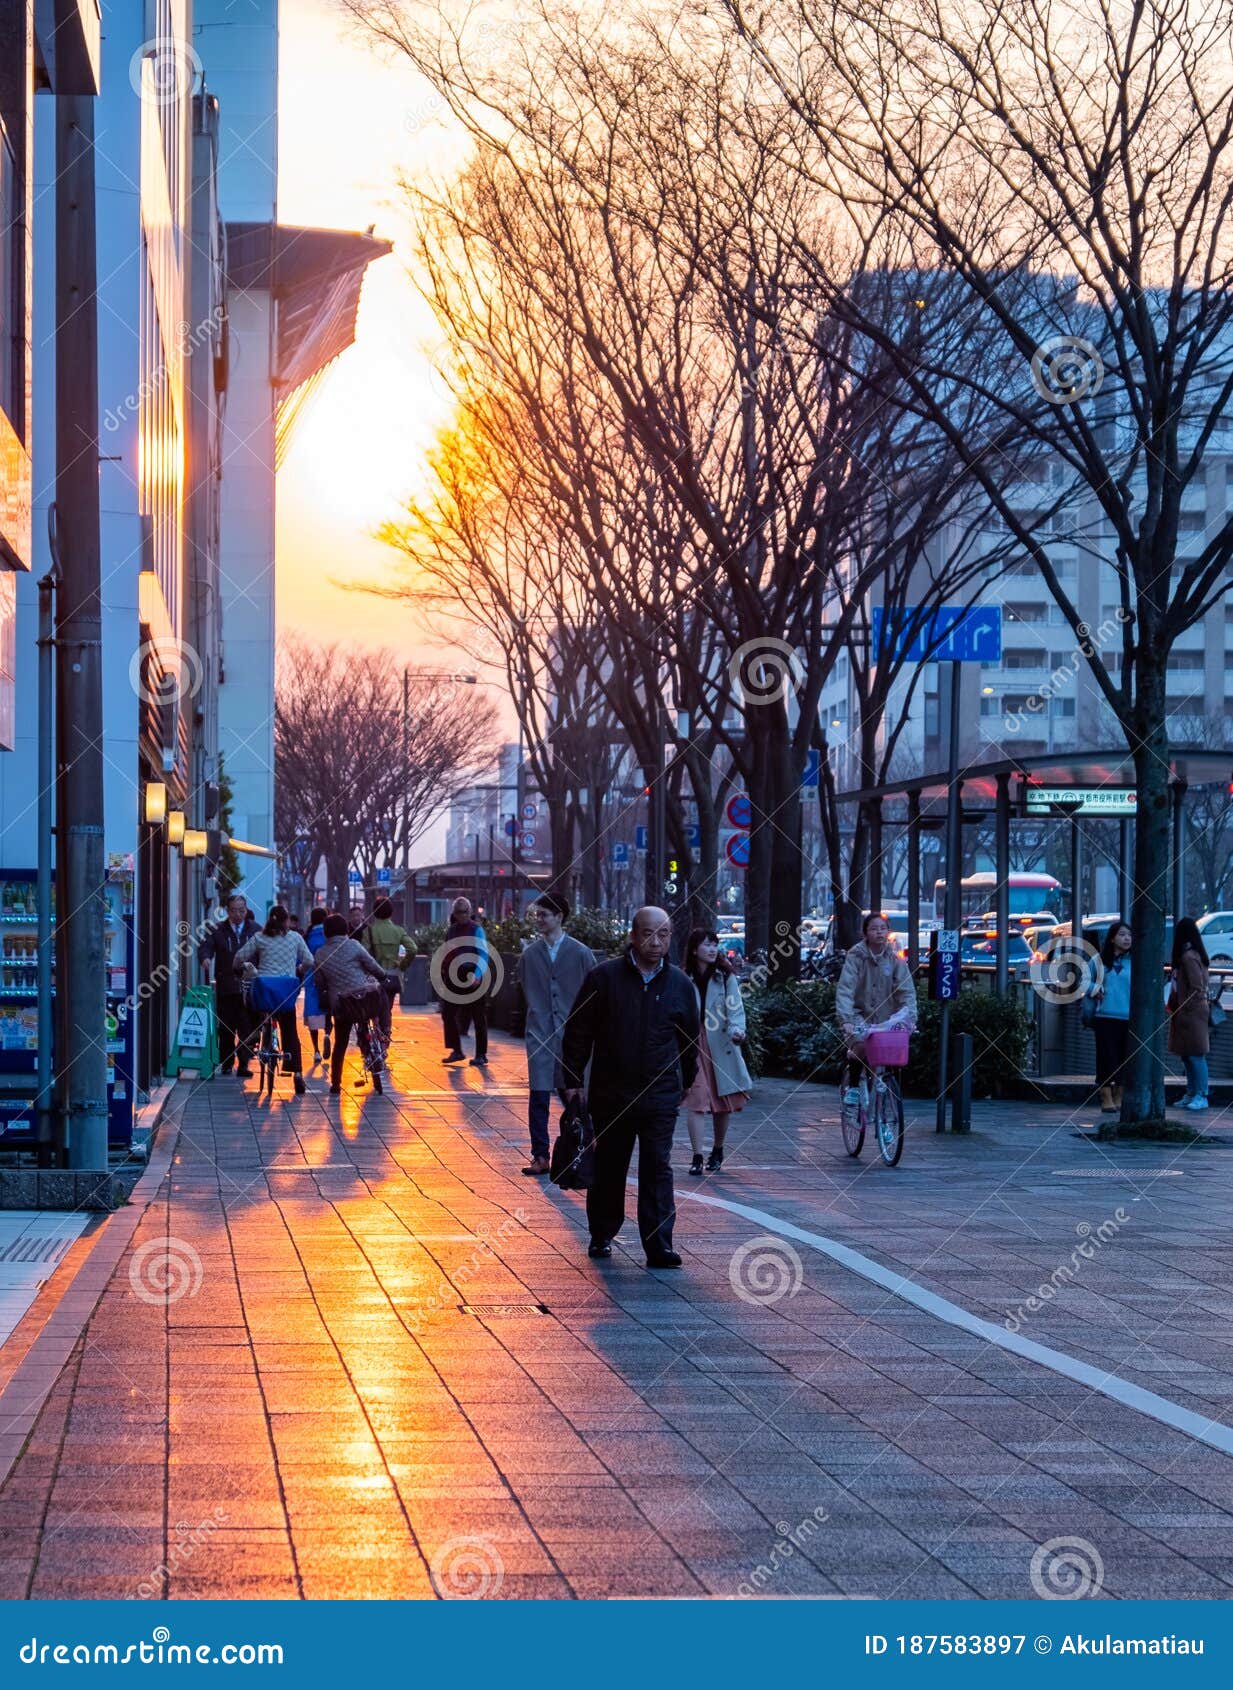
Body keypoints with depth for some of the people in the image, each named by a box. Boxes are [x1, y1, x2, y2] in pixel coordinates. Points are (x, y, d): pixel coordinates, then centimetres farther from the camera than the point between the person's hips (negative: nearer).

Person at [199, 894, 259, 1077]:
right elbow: (205, 946, -6)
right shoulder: (218, 930, 7)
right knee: (226, 1028, 6)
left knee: (246, 1027, -6)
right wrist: (205, 957, -28)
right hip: (225, 987, 1)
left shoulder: (255, 929, 7)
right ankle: (226, 1064, 15)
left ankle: (244, 1064, -3)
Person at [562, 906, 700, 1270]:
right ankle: (602, 1236, 26)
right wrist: (573, 1081, 0)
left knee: (657, 1168, -6)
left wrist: (686, 1082, 20)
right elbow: (578, 1032, 2)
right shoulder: (604, 977, -1)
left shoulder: (679, 984, 5)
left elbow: (690, 1039, 18)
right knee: (608, 1167, 10)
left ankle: (659, 1244, -8)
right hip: (610, 1095, 0)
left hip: (660, 1097, 0)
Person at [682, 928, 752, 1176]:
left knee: (723, 1102, 9)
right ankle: (697, 1157, -9)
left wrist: (737, 1028, -28)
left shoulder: (725, 976, 1)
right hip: (692, 1045, -1)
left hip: (721, 1045, 1)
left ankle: (717, 1152, 27)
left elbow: (735, 1006, -9)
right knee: (696, 1101, -10)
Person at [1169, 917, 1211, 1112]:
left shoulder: (1188, 956, -16)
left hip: (1191, 1012, -10)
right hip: (1190, 1012, 10)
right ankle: (1192, 1095, 18)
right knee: (1188, 1056, 13)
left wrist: (1185, 1010, -16)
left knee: (1195, 1055, -7)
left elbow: (1196, 988, -19)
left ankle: (1201, 1096, -5)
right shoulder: (1194, 954, 13)